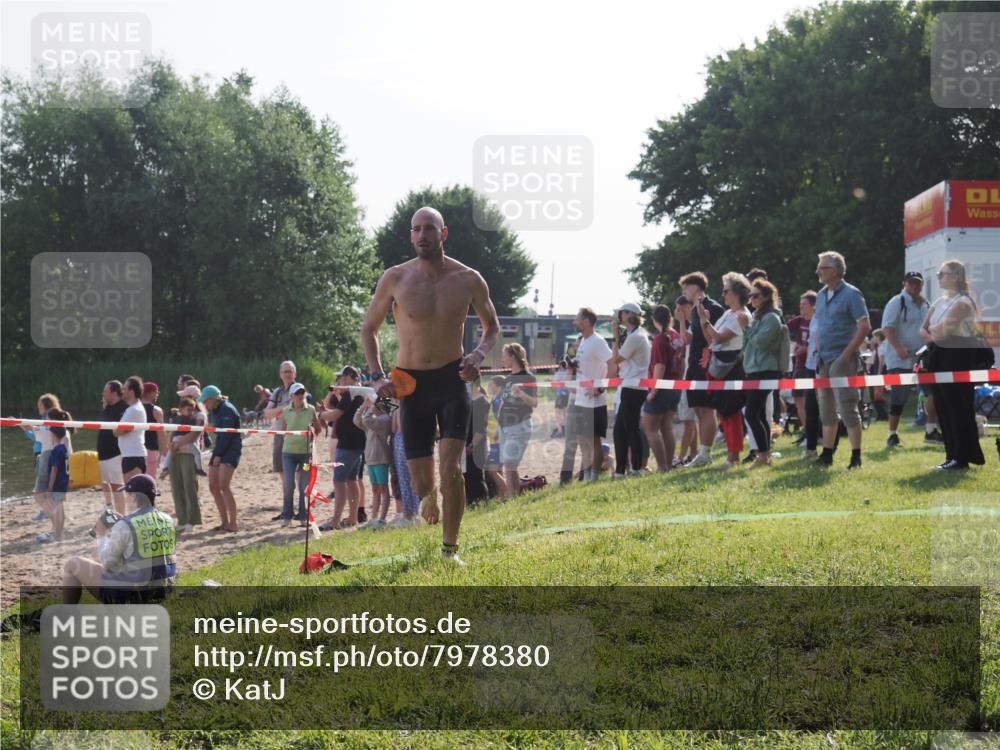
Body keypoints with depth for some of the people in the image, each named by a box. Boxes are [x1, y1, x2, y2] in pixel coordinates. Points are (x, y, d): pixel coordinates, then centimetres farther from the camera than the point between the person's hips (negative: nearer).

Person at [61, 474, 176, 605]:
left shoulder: (125, 526, -18)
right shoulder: (168, 521, 1)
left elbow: (107, 563, -9)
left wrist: (102, 535, 6)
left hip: (127, 595, -7)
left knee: (72, 565, 13)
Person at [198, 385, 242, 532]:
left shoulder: (227, 410, -12)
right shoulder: (213, 412, 16)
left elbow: (227, 435, -17)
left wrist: (218, 455, -16)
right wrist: (215, 453, 4)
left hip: (231, 449, -9)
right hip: (219, 450, 9)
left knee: (224, 486, -19)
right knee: (213, 487, 5)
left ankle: (233, 524, -16)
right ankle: (224, 522, 11)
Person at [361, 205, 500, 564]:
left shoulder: (469, 280, -4)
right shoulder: (395, 278, -5)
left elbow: (492, 326, 12)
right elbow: (369, 327, 8)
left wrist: (479, 355, -9)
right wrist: (377, 376, -4)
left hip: (452, 380, -1)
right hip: (411, 384, 1)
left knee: (450, 469, -16)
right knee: (423, 484, 4)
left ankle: (450, 550, -5)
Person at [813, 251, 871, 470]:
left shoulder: (851, 294, -8)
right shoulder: (822, 295, 13)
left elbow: (865, 326, -13)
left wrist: (847, 353, -17)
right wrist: (818, 354, 11)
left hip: (842, 360, -7)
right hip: (824, 360, 7)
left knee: (847, 408, -8)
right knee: (826, 409, 11)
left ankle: (856, 457, -4)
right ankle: (827, 454, 19)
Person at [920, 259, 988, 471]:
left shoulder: (962, 302, -11)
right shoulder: (939, 301, 16)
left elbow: (942, 331, -20)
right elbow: (924, 329, 12)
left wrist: (932, 330, 1)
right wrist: (930, 336, -9)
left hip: (959, 358, -9)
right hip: (941, 357, 9)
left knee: (958, 407, -6)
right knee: (943, 407, 9)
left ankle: (960, 459, -4)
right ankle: (953, 455, 15)